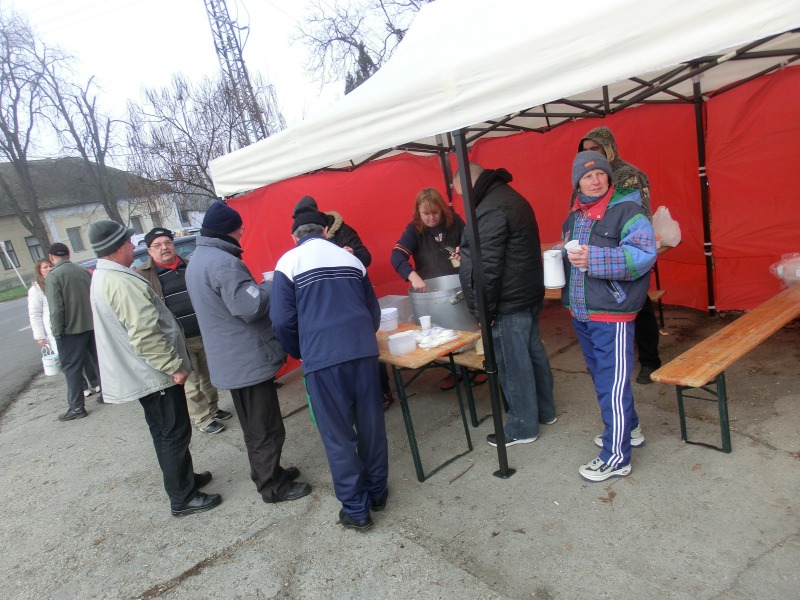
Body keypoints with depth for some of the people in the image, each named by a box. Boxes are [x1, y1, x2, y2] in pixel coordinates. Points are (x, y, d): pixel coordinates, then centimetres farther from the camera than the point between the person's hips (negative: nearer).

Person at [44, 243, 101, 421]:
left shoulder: (53, 275, -12)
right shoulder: (83, 271, 6)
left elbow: (56, 308, -16)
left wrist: (56, 332, -8)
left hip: (71, 329, -5)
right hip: (92, 325, 6)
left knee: (71, 368, 3)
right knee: (98, 361, 15)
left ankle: (76, 407, 7)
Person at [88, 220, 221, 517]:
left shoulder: (102, 278, 11)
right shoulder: (122, 282, -24)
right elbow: (145, 335, -29)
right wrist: (174, 366, -21)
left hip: (141, 372, 10)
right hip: (155, 372, -10)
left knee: (166, 433, 21)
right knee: (174, 434, 1)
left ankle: (184, 478, 36)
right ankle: (182, 498, 13)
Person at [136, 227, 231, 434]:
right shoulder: (143, 275, -6)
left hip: (204, 334, 5)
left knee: (208, 377, 17)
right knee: (191, 384, 6)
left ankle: (212, 409, 35)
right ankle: (202, 418, 20)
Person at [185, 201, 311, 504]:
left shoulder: (196, 261, 12)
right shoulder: (223, 262, -22)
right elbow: (250, 306, -26)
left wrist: (259, 285, 11)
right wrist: (272, 285, -10)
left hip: (231, 360, 10)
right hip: (249, 359, -10)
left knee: (254, 426, 23)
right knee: (267, 429, 5)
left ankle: (266, 473, 38)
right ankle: (273, 487, 19)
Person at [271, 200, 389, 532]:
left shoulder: (289, 261, 3)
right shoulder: (350, 258, 14)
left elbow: (283, 319, -4)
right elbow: (373, 310, 16)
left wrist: (299, 353, 14)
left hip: (322, 358, -3)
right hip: (363, 351, 4)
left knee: (338, 436, 8)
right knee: (371, 426, 15)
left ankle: (355, 509, 18)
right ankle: (378, 492, 31)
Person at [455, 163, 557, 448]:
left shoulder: (490, 209, -20)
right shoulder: (509, 197, 13)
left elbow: (488, 266, -24)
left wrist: (484, 309, -17)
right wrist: (467, 253, 18)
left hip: (508, 302, -10)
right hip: (528, 294, 11)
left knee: (513, 364, 1)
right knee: (533, 352, 19)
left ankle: (523, 427, 15)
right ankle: (545, 410, 35)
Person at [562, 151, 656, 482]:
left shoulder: (626, 210, -10)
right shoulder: (574, 216, 13)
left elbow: (643, 253, -23)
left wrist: (594, 259, -29)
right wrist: (560, 256, 4)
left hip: (611, 313, -8)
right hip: (581, 312, 8)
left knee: (612, 384, -2)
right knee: (601, 377, 21)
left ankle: (616, 457, 12)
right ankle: (628, 429, 42)